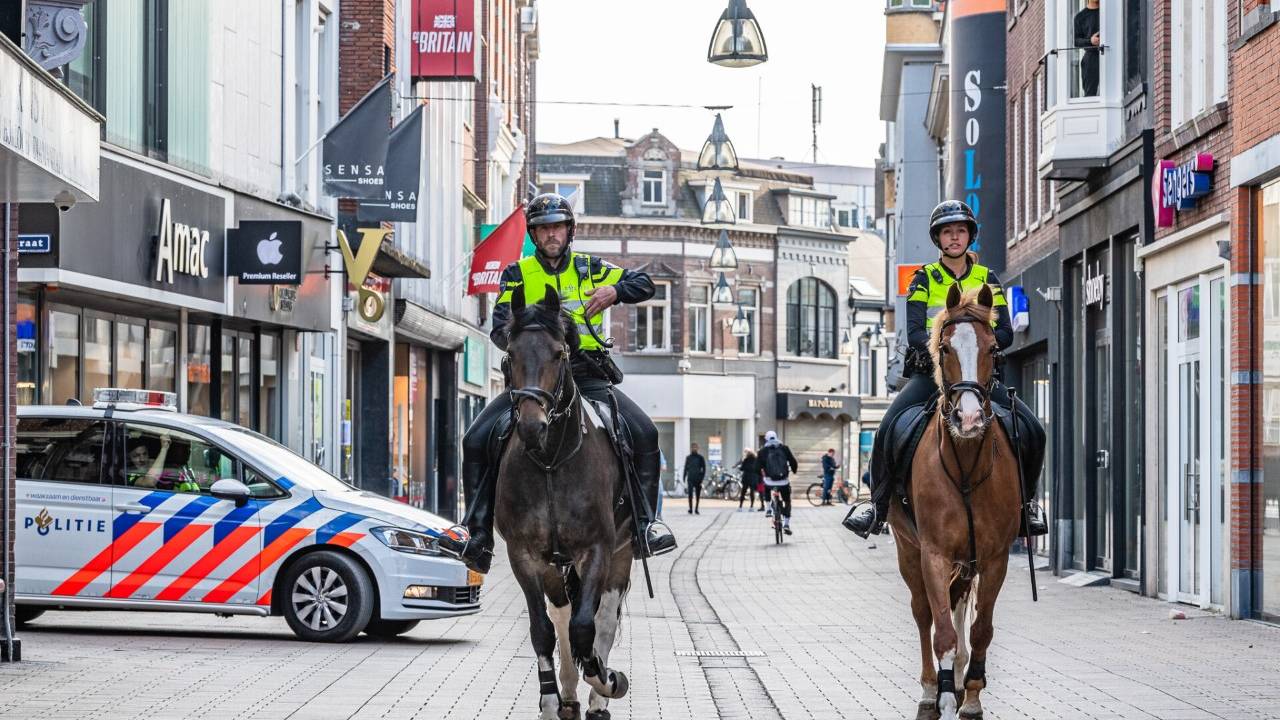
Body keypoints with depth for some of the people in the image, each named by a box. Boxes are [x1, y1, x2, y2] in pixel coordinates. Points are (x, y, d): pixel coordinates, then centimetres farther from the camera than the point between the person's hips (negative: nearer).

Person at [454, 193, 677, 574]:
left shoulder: (589, 268, 10)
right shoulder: (517, 274, 8)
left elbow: (644, 284, 8)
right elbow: (499, 326, 0)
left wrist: (613, 291, -12)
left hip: (588, 377, 0)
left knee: (645, 434, -19)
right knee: (477, 440, -16)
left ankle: (645, 521, -6)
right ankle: (477, 533, -9)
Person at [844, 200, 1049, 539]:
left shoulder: (987, 279, 11)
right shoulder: (925, 279, 5)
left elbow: (1005, 332, 1)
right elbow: (913, 331, -7)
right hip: (931, 371, -2)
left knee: (1033, 431, -15)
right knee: (890, 427, -27)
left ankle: (1025, 501, 8)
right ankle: (878, 504, -12)